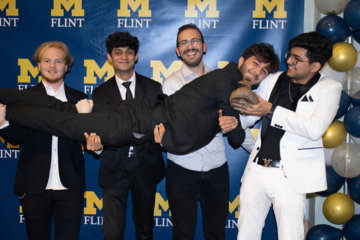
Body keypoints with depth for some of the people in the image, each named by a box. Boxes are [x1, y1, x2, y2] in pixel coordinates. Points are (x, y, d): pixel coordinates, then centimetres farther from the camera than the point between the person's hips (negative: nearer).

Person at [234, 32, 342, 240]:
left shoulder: (329, 88, -2)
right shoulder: (273, 80, 11)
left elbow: (315, 129, -16)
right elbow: (250, 115, 19)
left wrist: (272, 111, -17)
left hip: (289, 176, -4)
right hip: (256, 170, 5)